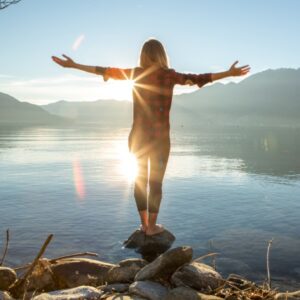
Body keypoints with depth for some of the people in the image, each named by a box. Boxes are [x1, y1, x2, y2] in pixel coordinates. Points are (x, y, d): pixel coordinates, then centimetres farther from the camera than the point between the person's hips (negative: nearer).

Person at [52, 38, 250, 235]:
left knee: (140, 179, 13)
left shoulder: (135, 74, 1)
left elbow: (106, 71, 5)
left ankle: (144, 224, 22)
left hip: (138, 136, 3)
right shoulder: (169, 75, -6)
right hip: (160, 137, -2)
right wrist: (229, 73, -3)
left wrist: (73, 65, 13)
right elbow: (197, 79, -8)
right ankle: (152, 226, 14)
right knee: (156, 181, 8)